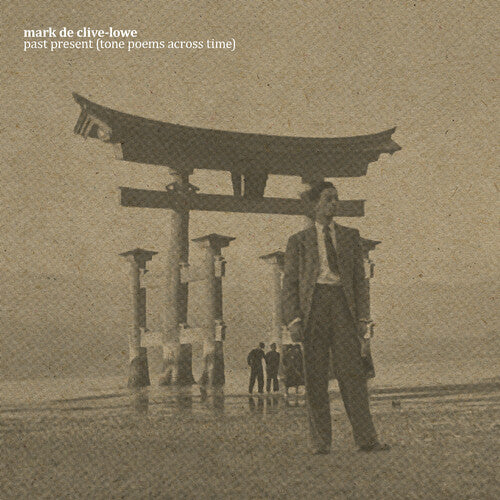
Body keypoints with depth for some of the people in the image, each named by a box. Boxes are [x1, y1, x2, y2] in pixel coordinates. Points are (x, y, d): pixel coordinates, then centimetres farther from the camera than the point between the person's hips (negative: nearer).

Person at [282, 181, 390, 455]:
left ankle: (366, 439, -6)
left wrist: (362, 318, 4)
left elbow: (359, 278, 14)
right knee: (315, 375, -2)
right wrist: (293, 320, -7)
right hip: (313, 304, -1)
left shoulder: (350, 236, 17)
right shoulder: (299, 241, 12)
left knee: (352, 370, -6)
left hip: (342, 304, 1)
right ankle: (320, 441, 3)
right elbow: (290, 282, 7)